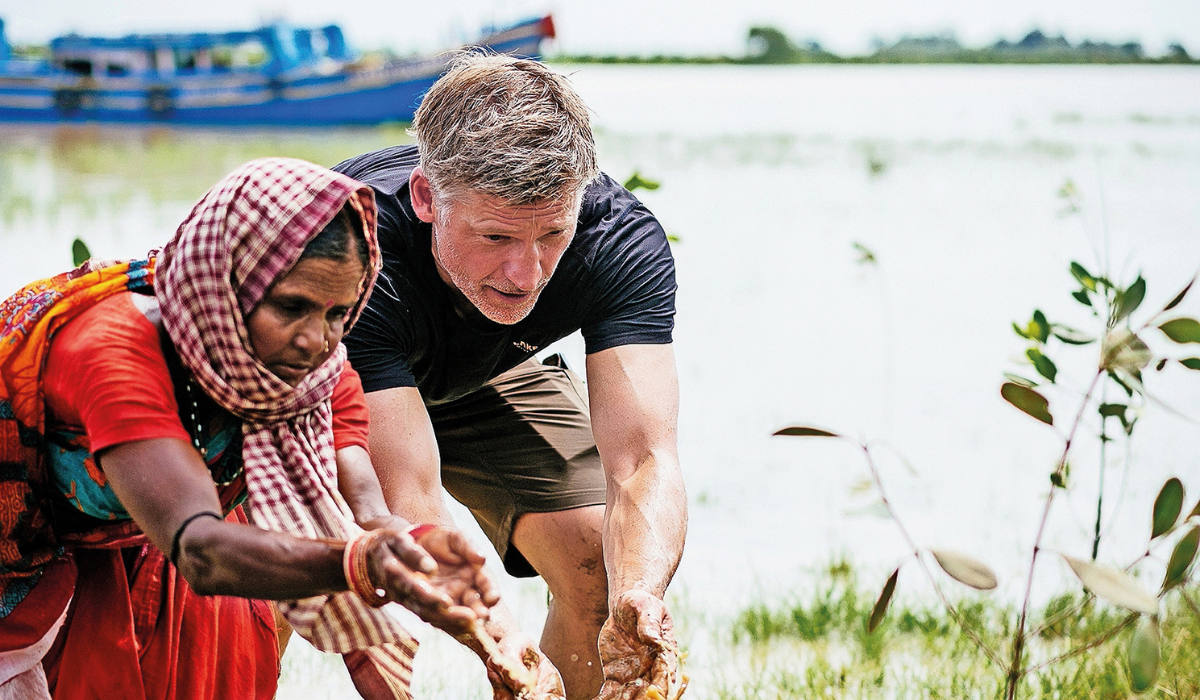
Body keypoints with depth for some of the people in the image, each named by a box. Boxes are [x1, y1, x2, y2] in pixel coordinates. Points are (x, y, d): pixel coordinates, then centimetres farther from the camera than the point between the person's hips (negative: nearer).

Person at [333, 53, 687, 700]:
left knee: (606, 562, -15)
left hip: (484, 378, 3)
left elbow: (642, 459, -39)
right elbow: (409, 508, -47)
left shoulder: (622, 239, -32)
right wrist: (499, 639, -63)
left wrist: (637, 599, -59)